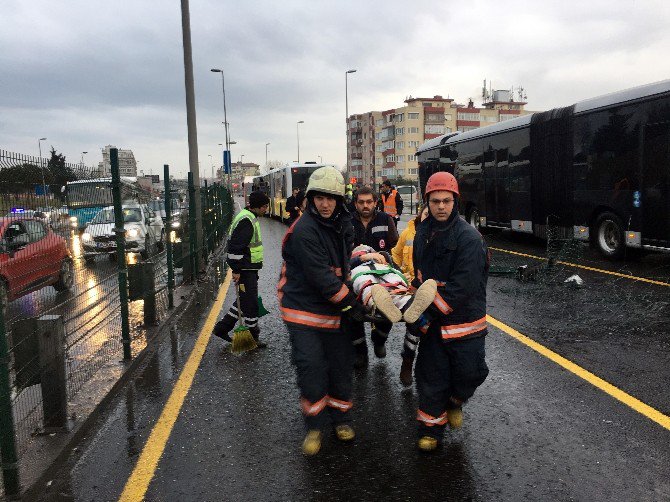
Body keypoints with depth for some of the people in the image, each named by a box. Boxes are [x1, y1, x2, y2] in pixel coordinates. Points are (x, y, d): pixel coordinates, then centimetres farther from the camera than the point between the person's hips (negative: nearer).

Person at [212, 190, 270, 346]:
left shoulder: (249, 217, 15)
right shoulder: (246, 221, -19)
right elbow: (235, 247, -25)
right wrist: (236, 270, -23)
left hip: (250, 269, 11)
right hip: (245, 269, -11)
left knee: (245, 300, 18)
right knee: (251, 303, -1)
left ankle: (222, 327, 25)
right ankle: (253, 337, 12)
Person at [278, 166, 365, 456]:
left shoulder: (339, 225, 7)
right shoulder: (304, 230, -20)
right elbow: (321, 277, -24)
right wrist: (352, 304, -19)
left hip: (333, 311, 7)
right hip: (304, 310, -7)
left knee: (341, 365, 11)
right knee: (311, 369, -6)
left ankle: (340, 418, 30)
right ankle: (314, 426, 13)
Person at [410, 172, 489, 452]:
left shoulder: (469, 238, -18)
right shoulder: (423, 234, 4)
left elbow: (462, 288, -23)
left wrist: (430, 313, -21)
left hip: (464, 321, -4)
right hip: (432, 321, 4)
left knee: (470, 373, 6)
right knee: (431, 377, 8)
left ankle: (455, 402, 39)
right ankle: (431, 429, 26)